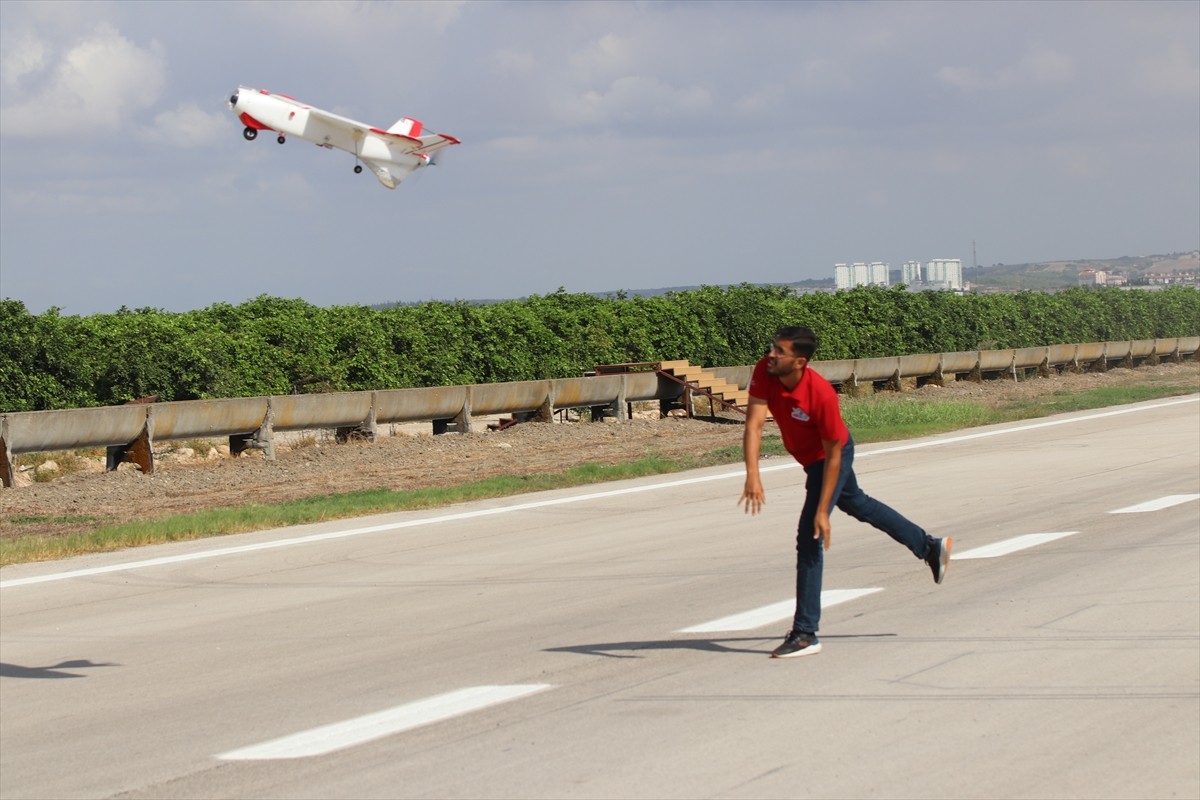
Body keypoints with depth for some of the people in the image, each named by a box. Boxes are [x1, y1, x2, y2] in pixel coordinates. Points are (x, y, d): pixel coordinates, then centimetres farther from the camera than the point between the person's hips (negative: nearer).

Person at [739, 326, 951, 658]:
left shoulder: (822, 394, -38)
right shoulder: (765, 371, -25)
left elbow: (833, 454, -28)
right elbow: (754, 423, -30)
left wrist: (822, 512, -29)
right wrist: (752, 476, -44)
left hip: (832, 456, -7)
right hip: (807, 456, 7)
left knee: (810, 537, -13)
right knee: (856, 504, 28)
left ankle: (805, 634, -7)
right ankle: (929, 547, 50)